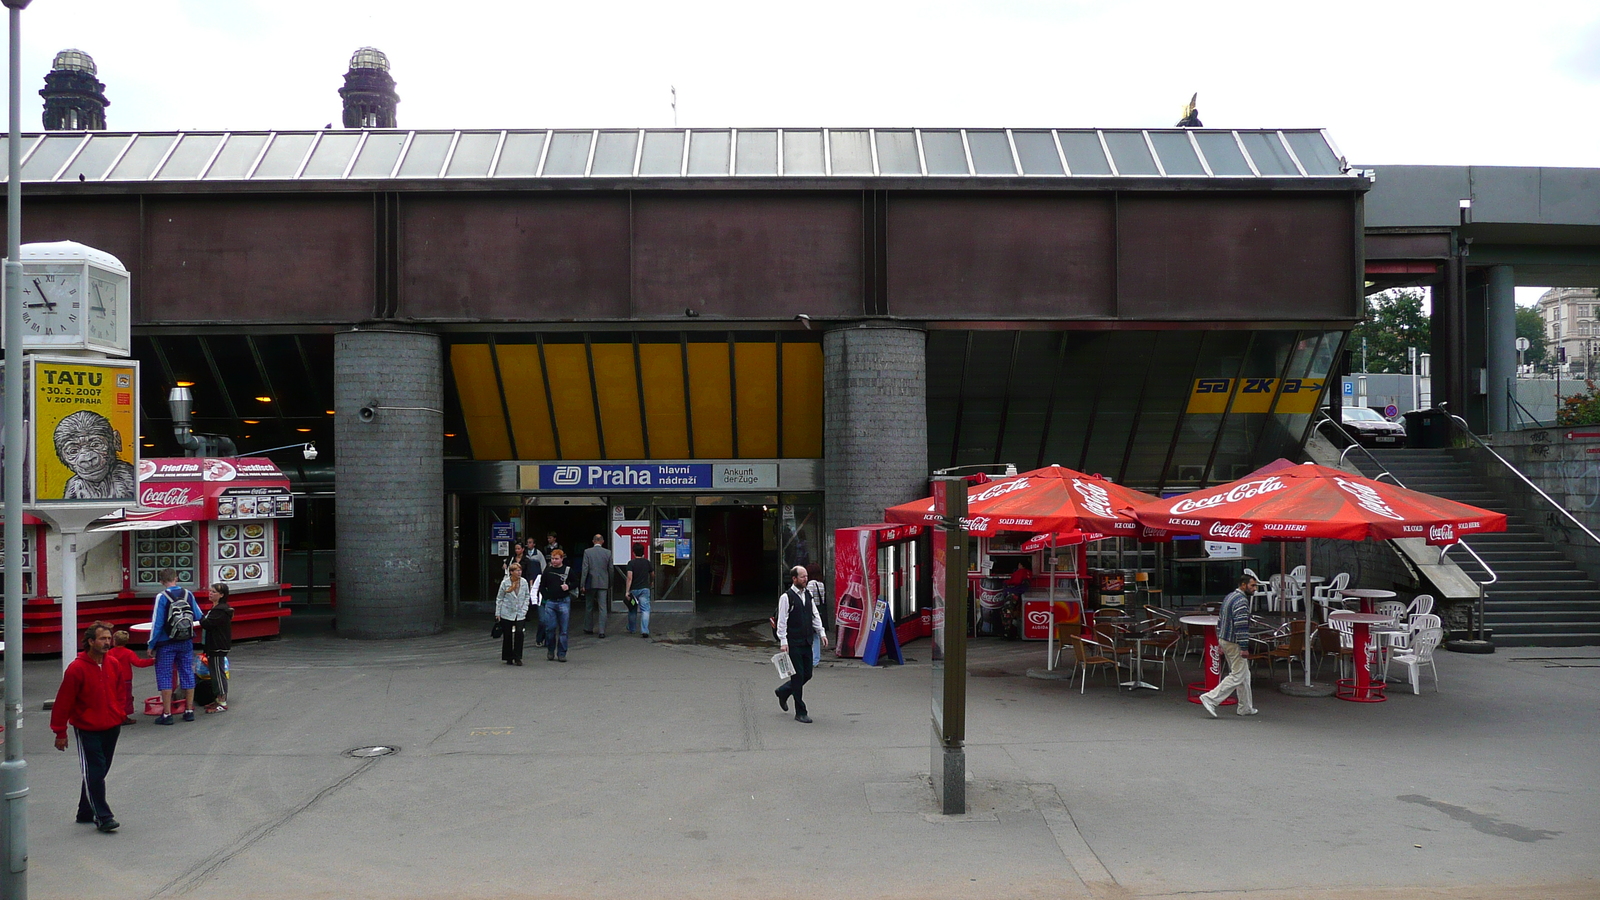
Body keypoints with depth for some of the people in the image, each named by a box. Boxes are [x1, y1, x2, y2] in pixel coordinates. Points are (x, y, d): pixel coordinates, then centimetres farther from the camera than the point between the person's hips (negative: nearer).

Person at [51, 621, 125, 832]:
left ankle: (85, 813, 25)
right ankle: (102, 817, -2)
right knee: (94, 773, -6)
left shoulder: (114, 665, 3)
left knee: (99, 772, 12)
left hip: (111, 728, 6)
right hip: (87, 730, -6)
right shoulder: (77, 669, -14)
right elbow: (63, 702, -10)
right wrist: (60, 732, -7)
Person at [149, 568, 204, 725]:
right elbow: (198, 617, 5)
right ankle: (189, 711, 15)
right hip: (186, 642, 4)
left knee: (164, 676, 3)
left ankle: (167, 714, 2)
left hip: (166, 643, -4)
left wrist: (151, 645, -4)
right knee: (187, 674, 11)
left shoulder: (161, 597, -12)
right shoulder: (188, 594, -1)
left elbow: (157, 623, -12)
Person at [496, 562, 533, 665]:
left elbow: (527, 596, 11)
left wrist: (524, 609, 1)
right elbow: (499, 598, 3)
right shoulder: (505, 583, -5)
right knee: (507, 636, 4)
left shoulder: (524, 582, 0)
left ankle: (517, 657, -3)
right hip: (507, 613, -1)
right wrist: (497, 613, 1)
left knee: (519, 633, -13)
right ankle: (508, 658, 16)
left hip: (520, 614, 1)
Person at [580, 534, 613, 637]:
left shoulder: (587, 552, -5)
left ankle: (588, 628, 24)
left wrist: (583, 584, -5)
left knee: (589, 607, 14)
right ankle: (602, 631, -4)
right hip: (603, 583, 1)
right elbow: (610, 569, 3)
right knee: (603, 607, 1)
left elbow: (585, 569, -8)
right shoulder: (608, 552, -1)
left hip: (591, 583, 0)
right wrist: (610, 583, 13)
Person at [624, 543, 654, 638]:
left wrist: (627, 591, -16)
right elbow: (653, 575, 14)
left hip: (634, 589, -1)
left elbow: (629, 578, -16)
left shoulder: (631, 563, -8)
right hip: (645, 589, 1)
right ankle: (644, 630, -21)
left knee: (632, 610, 16)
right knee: (645, 610, -5)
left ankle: (631, 629, 32)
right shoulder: (647, 562, 2)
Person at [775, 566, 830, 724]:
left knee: (807, 674, 11)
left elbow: (815, 615, 17)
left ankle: (783, 692, 35)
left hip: (807, 642, 7)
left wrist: (821, 633, 8)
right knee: (798, 676, -4)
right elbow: (782, 621, -11)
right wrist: (783, 641, -16)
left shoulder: (808, 596, 13)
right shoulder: (786, 597, -9)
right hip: (793, 644, -7)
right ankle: (800, 713, 3)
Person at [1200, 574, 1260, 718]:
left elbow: (1220, 621, 18)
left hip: (1224, 640, 10)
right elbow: (1241, 625, -23)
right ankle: (1210, 699, -11)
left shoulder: (1228, 597, 15)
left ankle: (1246, 708, 22)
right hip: (1234, 643, -10)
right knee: (1237, 676, -7)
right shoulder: (1241, 601, -17)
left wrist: (1220, 643, 20)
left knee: (1244, 675, 17)